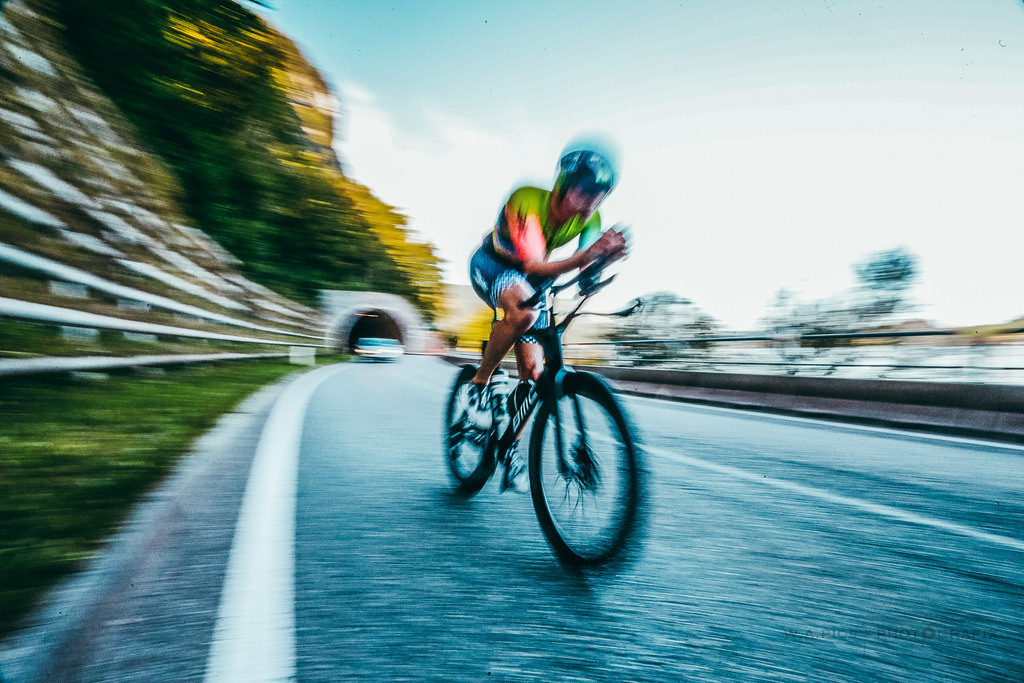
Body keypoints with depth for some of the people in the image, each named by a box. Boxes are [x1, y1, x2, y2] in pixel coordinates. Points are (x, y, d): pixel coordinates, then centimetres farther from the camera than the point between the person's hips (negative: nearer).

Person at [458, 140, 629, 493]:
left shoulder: (590, 220, -16)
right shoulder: (526, 200, -32)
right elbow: (535, 266, -41)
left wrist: (603, 257, -47)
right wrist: (587, 254, -56)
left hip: (530, 281, 5)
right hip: (492, 266, -5)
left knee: (533, 371, -4)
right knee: (524, 309, -40)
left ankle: (511, 447, 14)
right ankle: (477, 385, -18)